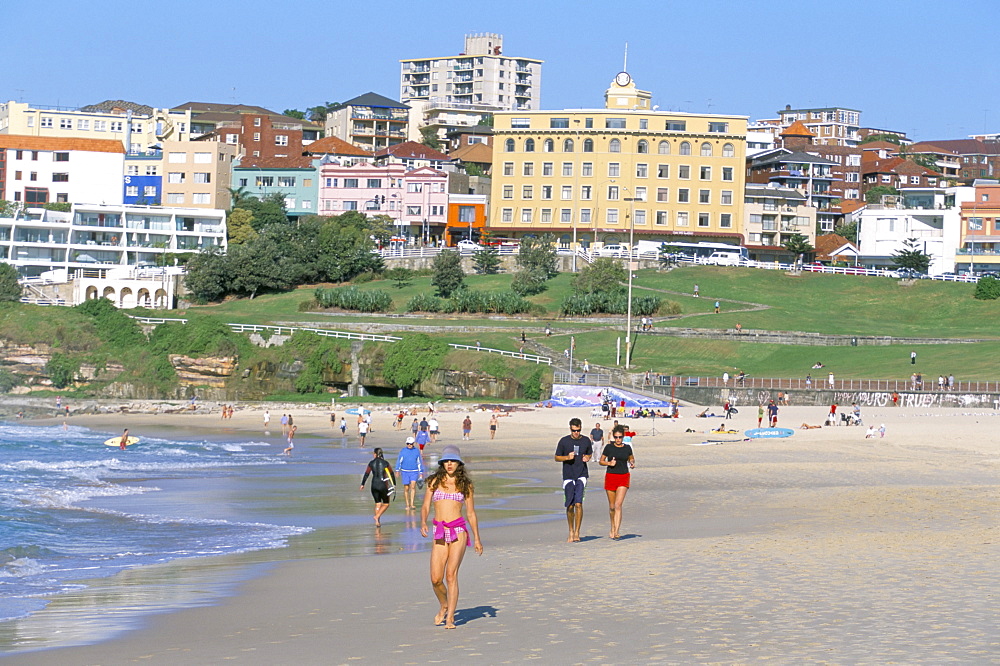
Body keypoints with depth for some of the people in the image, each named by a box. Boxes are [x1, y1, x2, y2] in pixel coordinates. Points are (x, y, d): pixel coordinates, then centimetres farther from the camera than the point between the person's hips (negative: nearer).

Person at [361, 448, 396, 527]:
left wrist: (362, 484, 16)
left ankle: (377, 522, 8)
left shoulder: (371, 463, 0)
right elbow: (392, 474, 1)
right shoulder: (385, 463, -3)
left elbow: (366, 474, 3)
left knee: (377, 504, 13)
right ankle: (377, 516, -10)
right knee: (386, 504, 11)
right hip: (383, 485, -2)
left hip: (374, 485, 2)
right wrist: (394, 484, 14)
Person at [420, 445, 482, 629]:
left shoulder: (465, 484, 9)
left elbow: (471, 513, 13)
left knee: (451, 574, -12)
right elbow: (425, 506, 6)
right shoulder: (434, 481, 9)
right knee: (436, 579, -4)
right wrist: (423, 523, -14)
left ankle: (450, 616, -7)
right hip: (439, 533, 1)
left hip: (459, 531, -1)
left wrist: (477, 538, 11)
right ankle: (444, 606, 26)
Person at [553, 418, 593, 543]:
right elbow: (557, 458, 7)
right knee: (570, 506, 2)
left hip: (581, 475, 0)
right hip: (568, 476, 0)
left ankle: (577, 532, -8)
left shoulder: (586, 441, 6)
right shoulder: (564, 441, 1)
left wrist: (587, 458, -1)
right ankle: (571, 532, 19)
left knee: (578, 503, -13)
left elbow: (590, 453, 22)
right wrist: (567, 457, -12)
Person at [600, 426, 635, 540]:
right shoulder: (609, 447, 0)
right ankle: (613, 528, 32)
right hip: (610, 476, 0)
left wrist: (632, 463, -1)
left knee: (618, 505, -13)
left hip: (624, 477, 0)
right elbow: (601, 461, 6)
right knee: (612, 506, 9)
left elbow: (631, 458, 21)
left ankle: (616, 532, -17)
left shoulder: (627, 448, 4)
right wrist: (609, 463, -14)